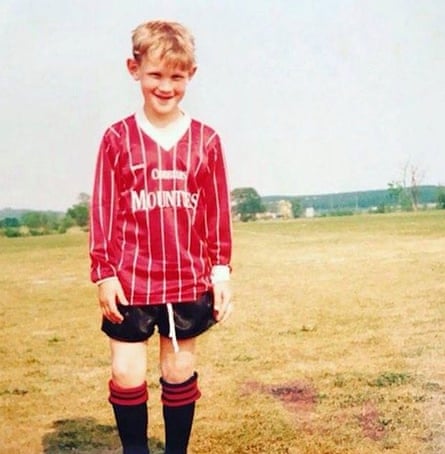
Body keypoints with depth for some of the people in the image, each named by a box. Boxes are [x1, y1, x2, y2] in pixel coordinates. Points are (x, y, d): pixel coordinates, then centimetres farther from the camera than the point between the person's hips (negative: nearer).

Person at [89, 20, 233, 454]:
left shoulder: (206, 140, 1)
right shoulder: (118, 138, -2)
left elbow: (218, 212, 3)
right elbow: (103, 210, -2)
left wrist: (221, 271, 2)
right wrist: (103, 272, -4)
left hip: (188, 280, 1)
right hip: (131, 280, -1)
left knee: (180, 371, 14)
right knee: (126, 373, 4)